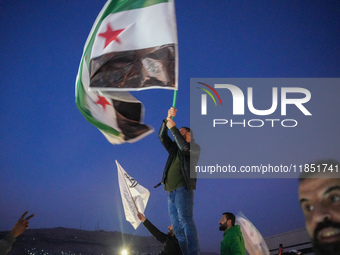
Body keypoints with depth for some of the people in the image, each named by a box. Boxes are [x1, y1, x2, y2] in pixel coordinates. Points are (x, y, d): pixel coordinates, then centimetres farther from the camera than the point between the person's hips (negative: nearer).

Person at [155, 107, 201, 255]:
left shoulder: (195, 148, 7)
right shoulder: (174, 148, 26)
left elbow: (184, 147, -13)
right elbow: (162, 136, 20)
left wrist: (173, 128, -8)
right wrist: (168, 119, 8)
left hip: (183, 189, -8)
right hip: (171, 191, 8)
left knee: (185, 220, -21)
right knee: (177, 227, 0)